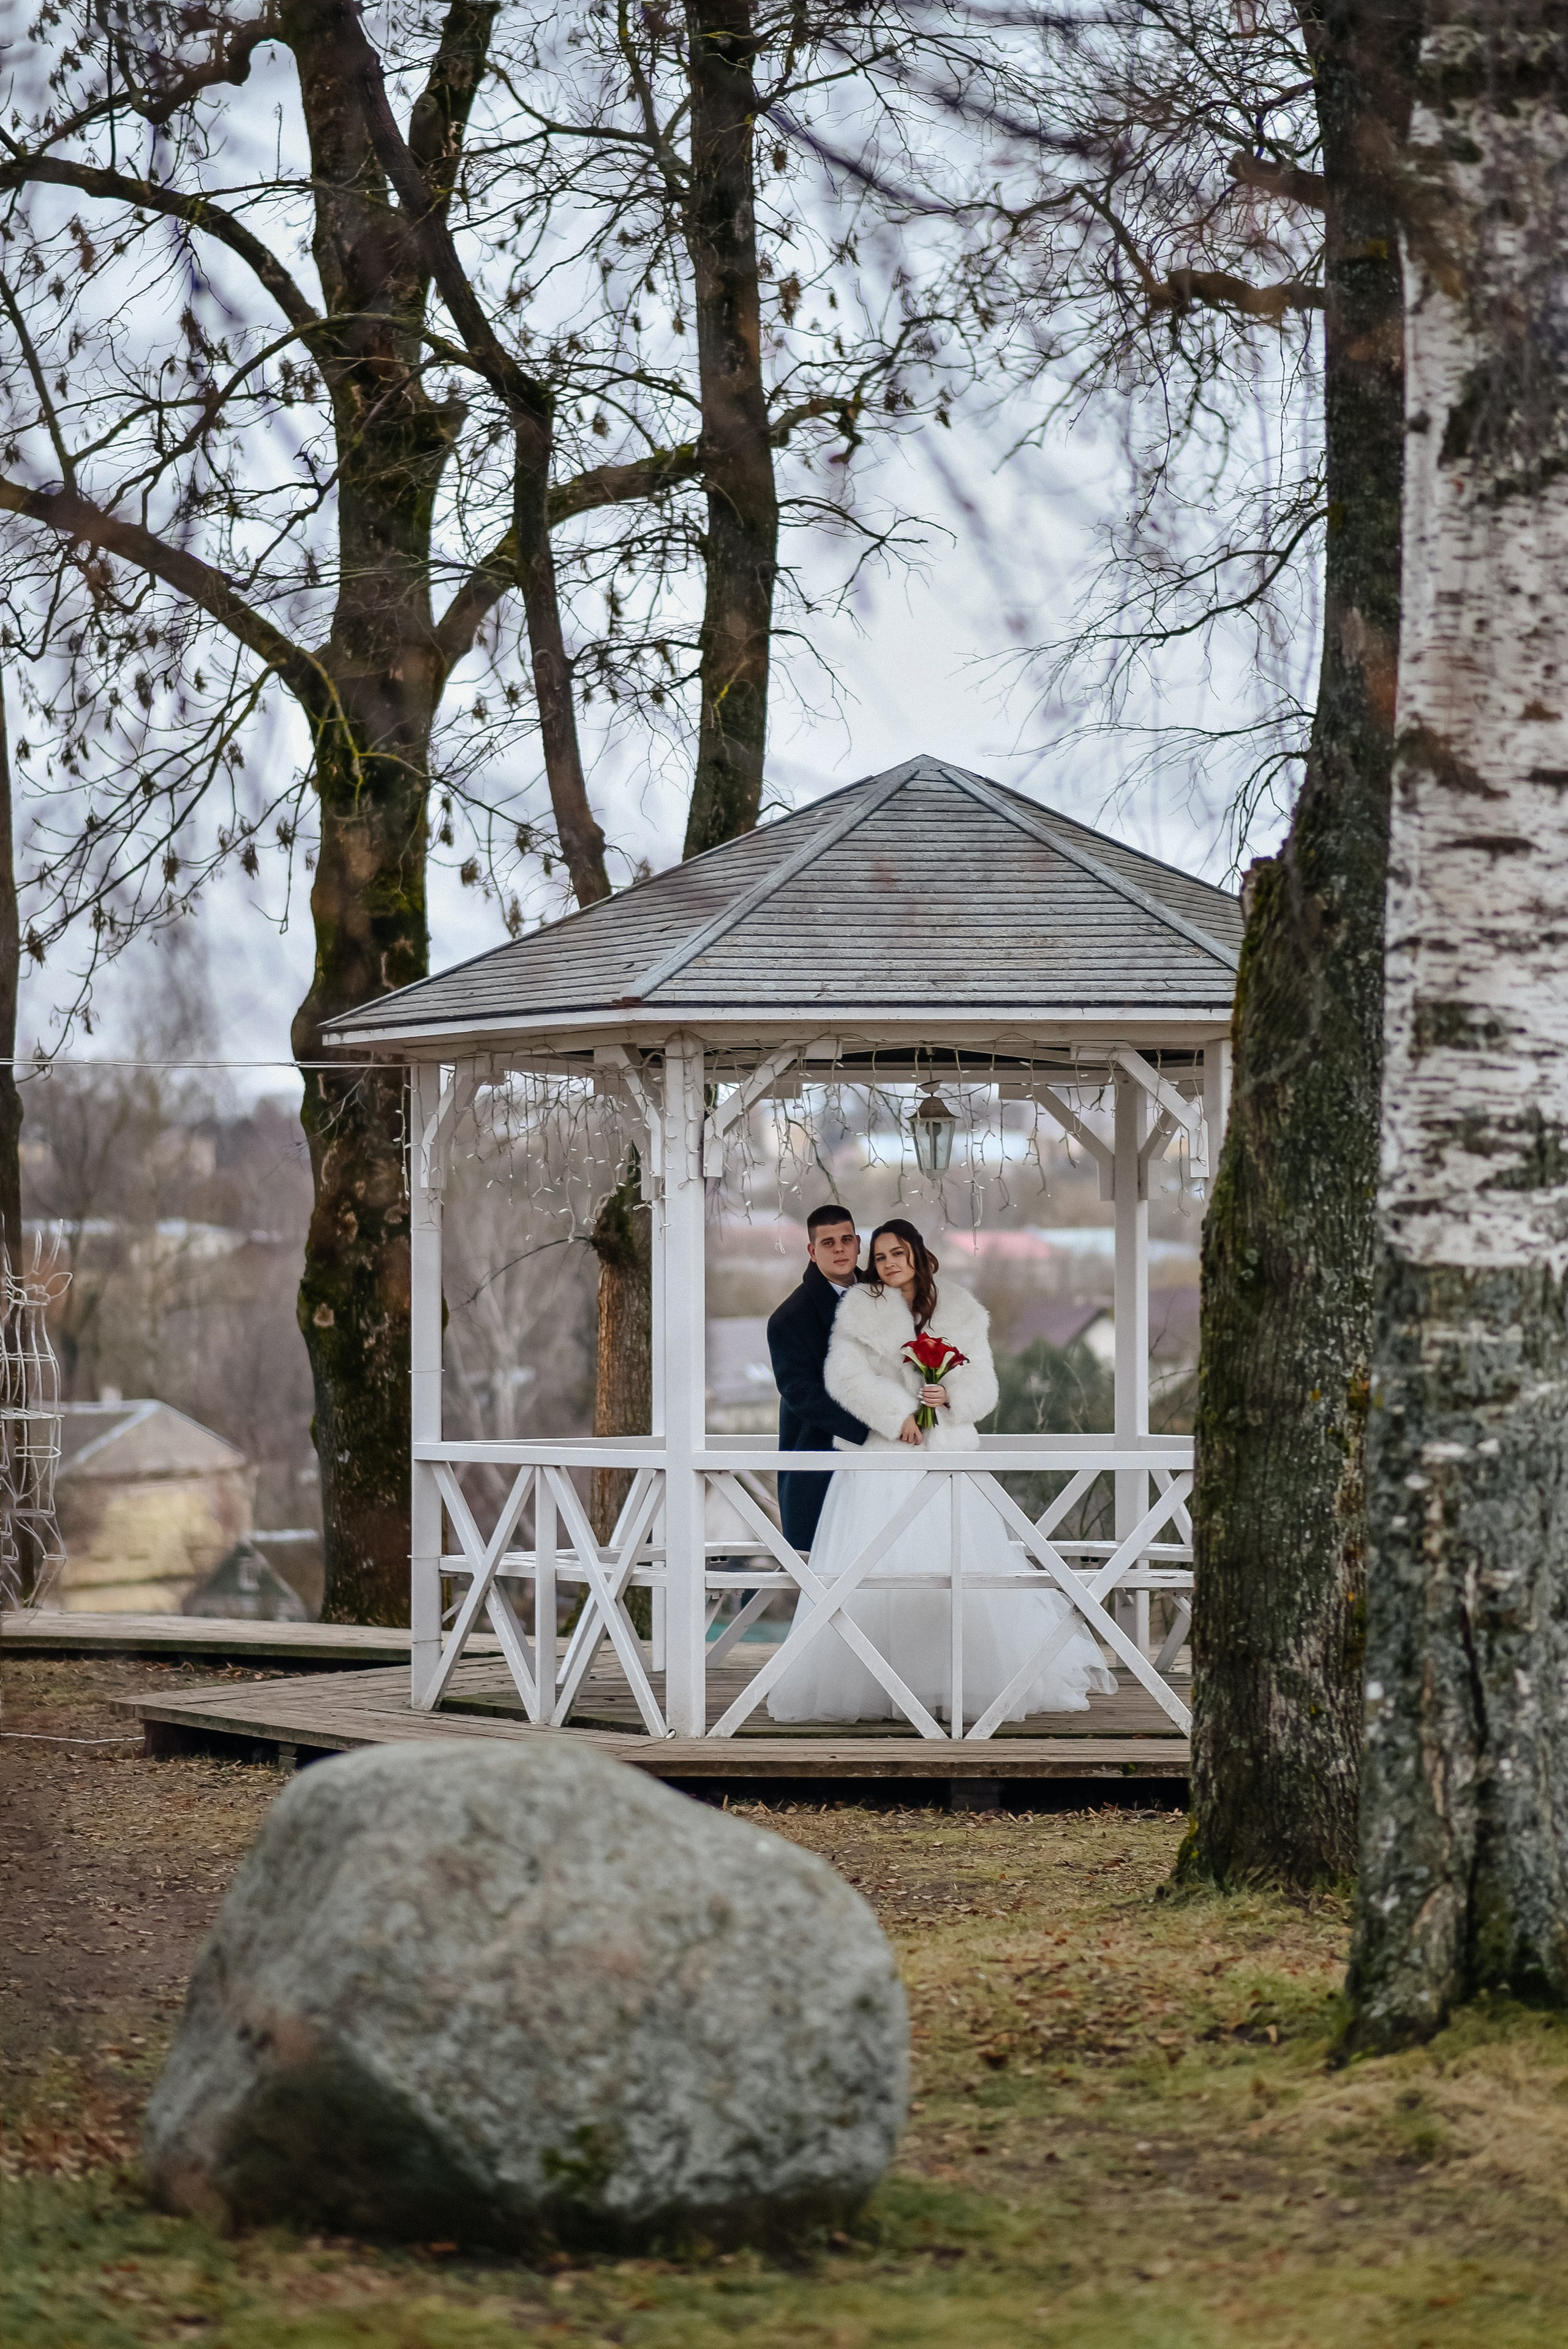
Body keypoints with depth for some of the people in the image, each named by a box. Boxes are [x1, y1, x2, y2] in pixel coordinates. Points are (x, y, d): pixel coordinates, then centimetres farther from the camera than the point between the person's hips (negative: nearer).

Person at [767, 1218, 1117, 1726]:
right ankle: (873, 1688, -7)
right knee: (874, 1576, -9)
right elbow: (845, 1378, -4)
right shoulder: (860, 1312, 6)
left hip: (946, 1455, 1)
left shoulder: (962, 1315, 11)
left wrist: (951, 1396, -12)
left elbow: (983, 1388, 9)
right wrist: (898, 1414, -13)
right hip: (881, 1458, -1)